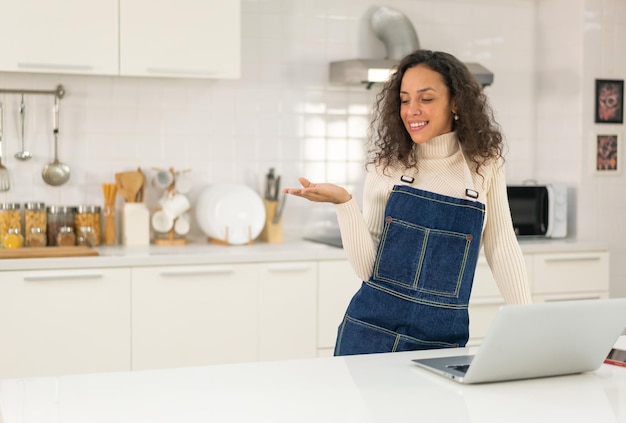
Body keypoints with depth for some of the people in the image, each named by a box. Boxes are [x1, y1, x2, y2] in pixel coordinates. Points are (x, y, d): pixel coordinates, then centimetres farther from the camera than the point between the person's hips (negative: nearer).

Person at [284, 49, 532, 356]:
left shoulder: (484, 166, 0)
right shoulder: (387, 167, -1)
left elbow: (502, 250, 3)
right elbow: (368, 267, -5)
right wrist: (344, 202, -17)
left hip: (443, 340, 0)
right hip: (371, 331, 0)